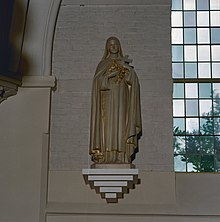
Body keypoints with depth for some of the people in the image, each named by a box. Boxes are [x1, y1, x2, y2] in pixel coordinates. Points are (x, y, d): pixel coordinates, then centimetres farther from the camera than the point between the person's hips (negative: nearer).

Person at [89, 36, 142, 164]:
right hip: (107, 102, 0)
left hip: (121, 102, 1)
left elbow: (133, 81, 4)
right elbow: (99, 82, -2)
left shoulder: (125, 63, 16)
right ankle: (106, 159, -14)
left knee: (120, 128, -9)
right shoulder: (102, 65, 15)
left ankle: (122, 159, -11)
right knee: (107, 129, -11)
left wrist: (126, 68, -10)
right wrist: (112, 73, -11)